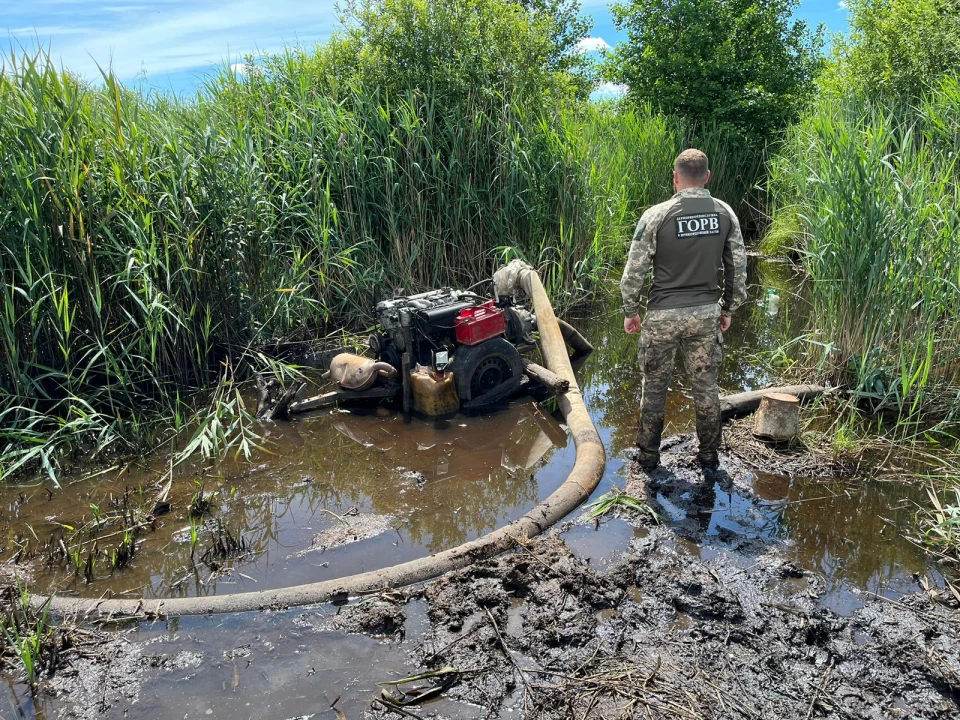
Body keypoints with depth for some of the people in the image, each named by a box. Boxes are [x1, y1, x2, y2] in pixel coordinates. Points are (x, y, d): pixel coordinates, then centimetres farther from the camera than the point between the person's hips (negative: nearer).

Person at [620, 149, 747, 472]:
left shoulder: (657, 215, -12)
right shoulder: (725, 214, 0)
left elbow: (635, 270, -9)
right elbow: (737, 267, 6)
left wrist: (630, 311, 4)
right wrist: (728, 309, 18)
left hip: (663, 315, -3)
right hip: (706, 314, 3)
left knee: (654, 387, 11)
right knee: (706, 386, 13)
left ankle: (648, 455, 22)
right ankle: (709, 456, 25)